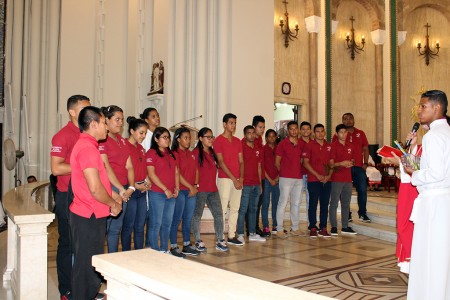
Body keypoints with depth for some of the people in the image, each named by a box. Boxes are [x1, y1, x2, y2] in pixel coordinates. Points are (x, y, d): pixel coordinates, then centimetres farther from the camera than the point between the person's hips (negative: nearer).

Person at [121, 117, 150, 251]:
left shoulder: (141, 148, 14)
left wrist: (147, 181, 3)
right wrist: (135, 186, -14)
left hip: (142, 191, 8)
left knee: (140, 226, 13)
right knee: (128, 226, 2)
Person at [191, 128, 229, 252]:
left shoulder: (212, 152, 15)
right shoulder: (196, 152, -6)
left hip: (213, 189, 7)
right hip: (200, 189, -7)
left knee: (218, 214, 4)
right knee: (197, 215, 2)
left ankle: (220, 241, 11)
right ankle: (198, 241, 13)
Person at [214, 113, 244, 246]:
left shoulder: (237, 141, 14)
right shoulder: (218, 140, -5)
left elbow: (241, 161, 13)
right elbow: (221, 162, -10)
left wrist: (241, 177, -2)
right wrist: (233, 178, -13)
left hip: (238, 180, 6)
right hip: (225, 179, -6)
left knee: (235, 208, 9)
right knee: (222, 209, -5)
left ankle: (232, 236, 17)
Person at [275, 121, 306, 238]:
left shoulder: (303, 144, 9)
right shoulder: (283, 143, -2)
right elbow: (277, 162, 0)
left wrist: (302, 171, 7)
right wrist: (283, 172, 4)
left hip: (299, 177, 5)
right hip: (286, 178, -5)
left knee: (296, 203, 11)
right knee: (283, 203, -4)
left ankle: (295, 228, 20)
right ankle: (280, 229, 1)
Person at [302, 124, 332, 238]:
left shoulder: (329, 146, 12)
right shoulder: (309, 145, -1)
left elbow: (332, 163, 14)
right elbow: (305, 163, -6)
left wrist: (329, 175, -3)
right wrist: (317, 175, -11)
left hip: (327, 180, 4)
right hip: (313, 180, -4)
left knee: (325, 204, 7)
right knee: (313, 204, -2)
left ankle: (323, 228, 14)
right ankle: (312, 228, 5)